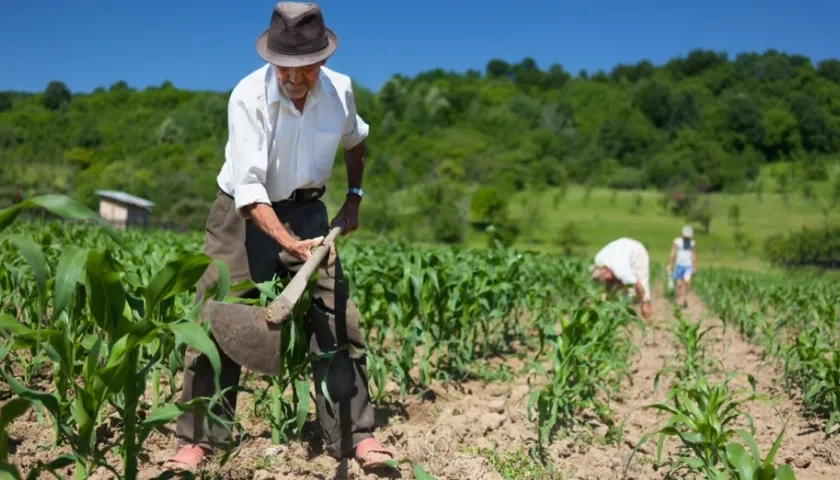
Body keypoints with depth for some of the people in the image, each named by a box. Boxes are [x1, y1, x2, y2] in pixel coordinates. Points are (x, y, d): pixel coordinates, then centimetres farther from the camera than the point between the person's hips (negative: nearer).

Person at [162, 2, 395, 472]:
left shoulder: (340, 90, -10)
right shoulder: (248, 97, -23)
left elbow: (356, 141, 15)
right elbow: (248, 187, -30)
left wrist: (354, 198, 8)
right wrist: (289, 243, -41)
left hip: (305, 211, 3)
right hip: (244, 213, -3)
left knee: (336, 319, -4)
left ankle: (356, 435, 5)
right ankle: (197, 439, 5)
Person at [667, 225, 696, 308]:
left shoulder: (692, 242, 5)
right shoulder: (677, 241, -3)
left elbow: (693, 255, 14)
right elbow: (672, 254, 1)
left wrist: (693, 267, 14)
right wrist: (670, 265, 0)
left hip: (688, 266, 1)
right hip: (679, 265, -1)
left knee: (687, 281, -21)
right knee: (678, 284, 2)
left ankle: (685, 298, -3)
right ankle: (677, 301, 17)